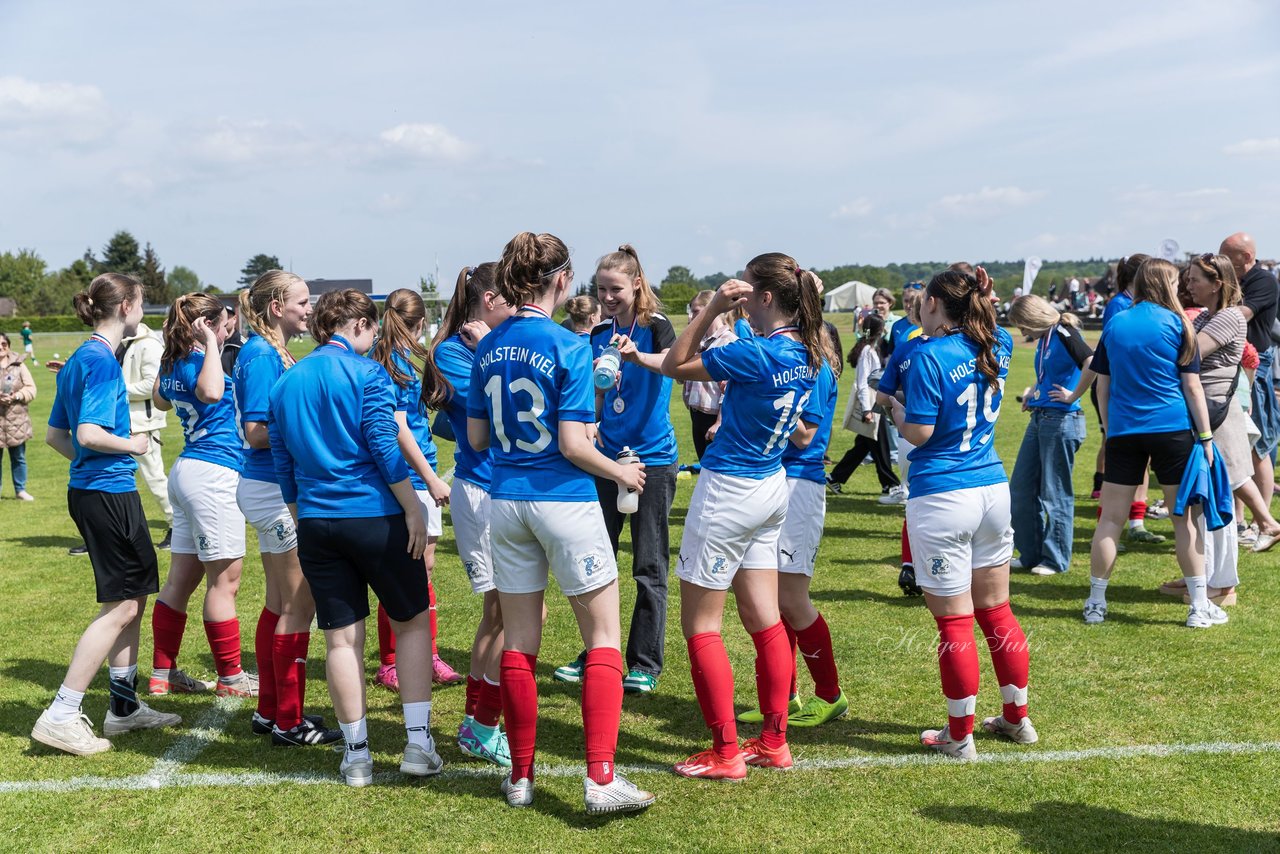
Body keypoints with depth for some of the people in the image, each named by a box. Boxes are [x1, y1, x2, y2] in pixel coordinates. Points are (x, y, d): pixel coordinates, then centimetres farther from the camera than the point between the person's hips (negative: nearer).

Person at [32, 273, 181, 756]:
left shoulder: (79, 361, 13)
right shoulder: (102, 362, -16)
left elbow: (55, 436, 17)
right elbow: (89, 433, -26)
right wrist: (132, 445, -11)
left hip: (92, 490, 10)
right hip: (108, 494, -10)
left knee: (133, 599, 17)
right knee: (122, 605, -4)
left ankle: (124, 706, 26)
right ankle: (61, 717, -2)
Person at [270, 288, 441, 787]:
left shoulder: (284, 385, 12)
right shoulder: (366, 372, -6)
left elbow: (283, 465, 15)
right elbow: (384, 446, -14)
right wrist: (413, 509, -10)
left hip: (315, 522, 5)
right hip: (375, 516, -5)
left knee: (342, 637, 8)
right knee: (412, 620, 10)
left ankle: (356, 754, 13)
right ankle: (418, 743, 6)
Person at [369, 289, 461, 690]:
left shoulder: (408, 358, 13)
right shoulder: (392, 362, -14)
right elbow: (397, 427, -18)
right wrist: (431, 478, -18)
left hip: (420, 480, 9)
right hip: (402, 480, -9)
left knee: (424, 568, 13)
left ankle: (429, 657, 21)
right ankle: (389, 666, 10)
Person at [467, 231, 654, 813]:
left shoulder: (488, 348, 5)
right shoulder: (568, 347, -13)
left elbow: (476, 438, 9)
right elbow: (573, 445, -16)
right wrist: (623, 473, 0)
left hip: (505, 500, 6)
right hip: (564, 499, -5)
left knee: (519, 641, 12)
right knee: (604, 636, 3)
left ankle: (520, 777, 20)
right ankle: (600, 780, -4)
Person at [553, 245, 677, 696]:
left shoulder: (656, 326, -8)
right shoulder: (600, 334, 8)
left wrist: (638, 356, -50)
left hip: (652, 458, -6)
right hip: (608, 456, 6)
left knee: (649, 566, 1)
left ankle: (645, 663, 10)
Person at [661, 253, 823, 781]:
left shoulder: (756, 353, -22)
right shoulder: (809, 356, 3)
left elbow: (675, 366, -12)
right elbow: (805, 436, 12)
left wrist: (713, 309, -14)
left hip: (729, 491, -8)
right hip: (771, 488, 9)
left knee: (699, 626, 1)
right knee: (763, 618, 13)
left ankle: (725, 754, 5)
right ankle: (774, 743, 20)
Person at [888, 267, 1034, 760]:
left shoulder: (929, 356, -14)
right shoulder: (997, 346, 6)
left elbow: (919, 433, -14)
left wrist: (895, 409, 4)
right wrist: (980, 293, 23)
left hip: (941, 497, -7)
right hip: (994, 489, 7)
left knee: (954, 623, 1)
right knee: (996, 611, 17)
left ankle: (960, 736, 11)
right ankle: (1017, 719, 28)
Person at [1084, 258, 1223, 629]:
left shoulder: (1114, 325, 7)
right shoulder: (1176, 324, -2)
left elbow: (1102, 386, 9)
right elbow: (1191, 386, -3)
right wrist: (1206, 436, 1)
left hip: (1123, 431, 2)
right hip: (1172, 430, -2)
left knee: (1111, 518, 7)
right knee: (1185, 517, 4)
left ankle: (1096, 604, 11)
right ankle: (1200, 607, 7)